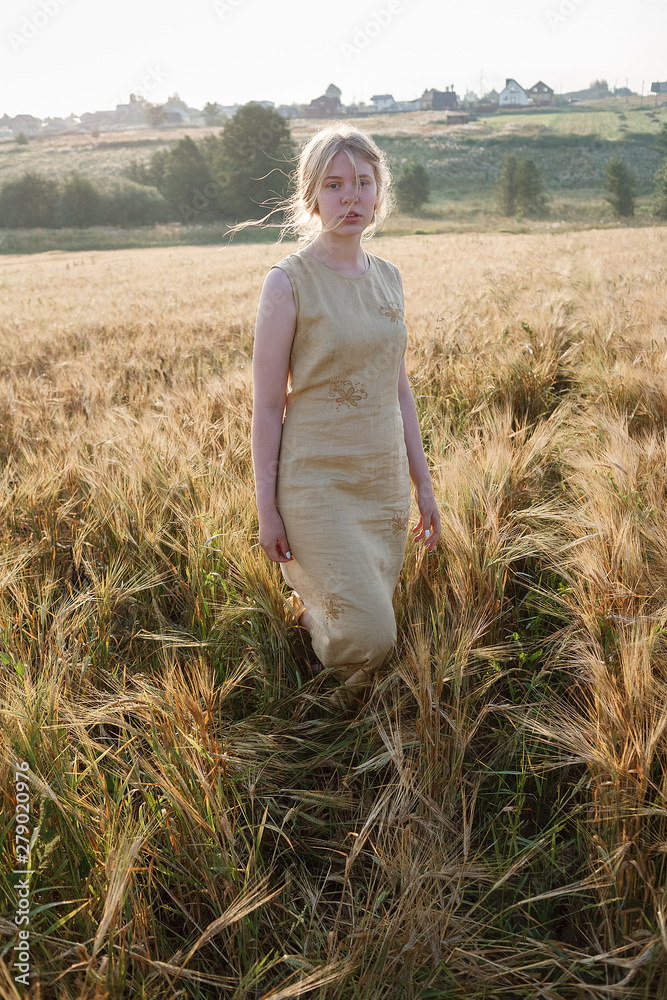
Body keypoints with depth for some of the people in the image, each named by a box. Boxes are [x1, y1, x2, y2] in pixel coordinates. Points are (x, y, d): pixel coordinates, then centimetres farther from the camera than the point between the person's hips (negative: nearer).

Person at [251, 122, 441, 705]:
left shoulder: (388, 278, 7)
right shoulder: (289, 283, -10)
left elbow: (399, 389, 12)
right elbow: (267, 405, -9)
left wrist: (423, 485, 12)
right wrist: (266, 509, -9)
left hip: (385, 482, 6)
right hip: (316, 483, -5)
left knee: (370, 626, 12)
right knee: (370, 638, -10)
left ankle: (311, 610, 43)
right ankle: (309, 611, 23)